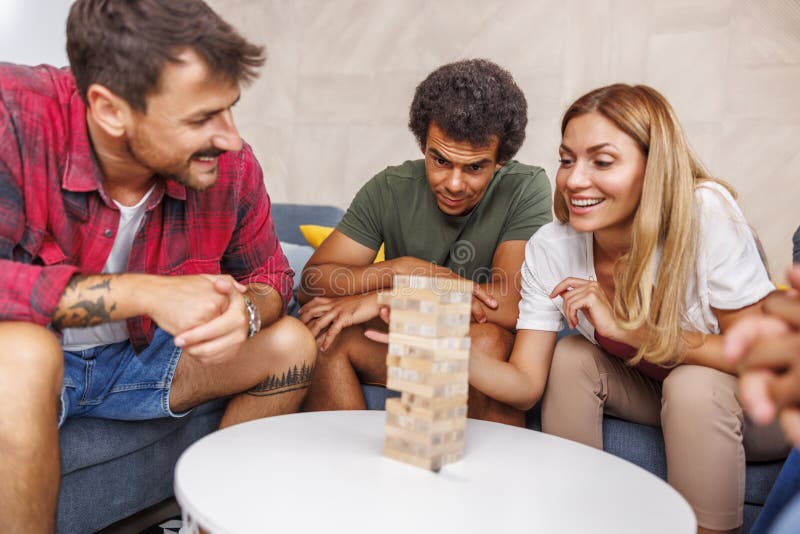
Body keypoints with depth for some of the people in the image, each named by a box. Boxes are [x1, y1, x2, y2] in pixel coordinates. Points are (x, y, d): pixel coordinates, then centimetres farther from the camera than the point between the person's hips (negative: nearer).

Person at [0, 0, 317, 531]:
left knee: (292, 344, -6)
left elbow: (270, 275, -1)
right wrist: (143, 292, -34)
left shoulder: (231, 164, -13)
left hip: (138, 357, 5)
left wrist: (245, 312, -25)